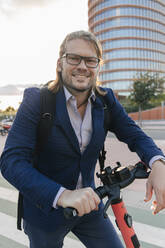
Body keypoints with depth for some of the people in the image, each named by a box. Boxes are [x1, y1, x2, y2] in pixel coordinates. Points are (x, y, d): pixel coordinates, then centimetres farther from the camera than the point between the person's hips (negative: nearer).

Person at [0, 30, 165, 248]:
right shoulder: (37, 100, -19)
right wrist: (62, 195, -39)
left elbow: (135, 135, -4)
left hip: (88, 204, 3)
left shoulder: (106, 99, -6)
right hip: (45, 209, -2)